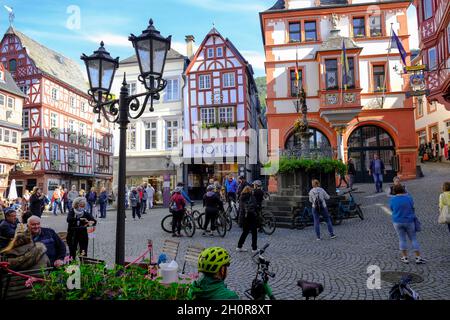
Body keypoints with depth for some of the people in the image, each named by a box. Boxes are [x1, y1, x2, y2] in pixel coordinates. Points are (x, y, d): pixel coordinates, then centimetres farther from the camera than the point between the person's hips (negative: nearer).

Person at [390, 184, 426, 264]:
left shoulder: (392, 200, -10)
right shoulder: (409, 198, -10)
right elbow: (412, 207, 5)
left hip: (397, 222, 0)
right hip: (409, 221, 0)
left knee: (402, 239, 10)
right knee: (413, 239, 10)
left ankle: (405, 258, 16)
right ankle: (418, 258, 13)